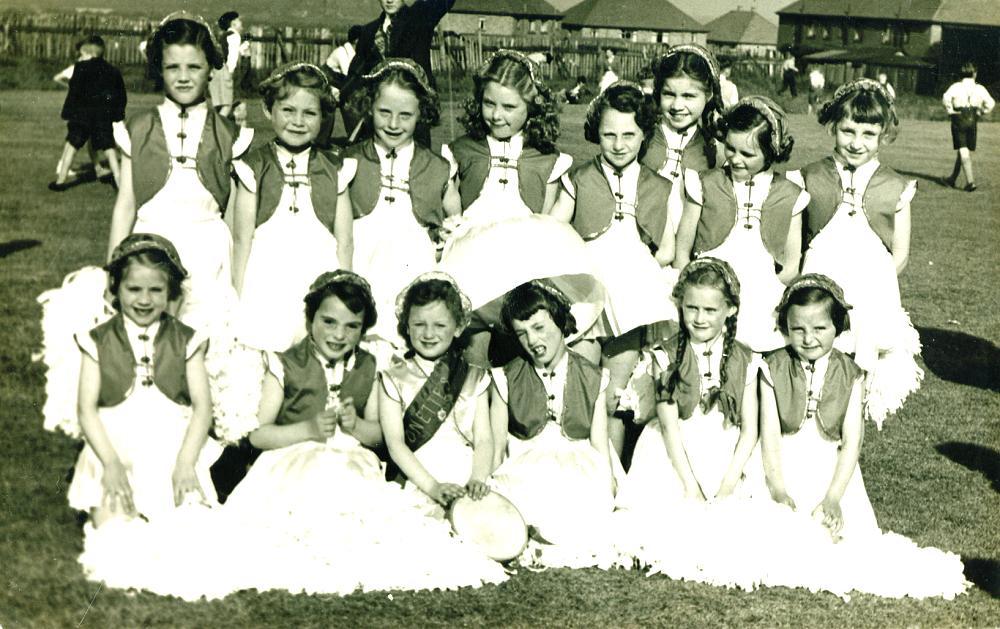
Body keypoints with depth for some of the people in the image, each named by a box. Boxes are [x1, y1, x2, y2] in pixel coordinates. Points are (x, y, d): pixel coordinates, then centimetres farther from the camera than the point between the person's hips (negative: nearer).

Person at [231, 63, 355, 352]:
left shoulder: (335, 170, 8)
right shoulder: (254, 167, 4)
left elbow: (344, 241, 7)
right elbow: (242, 238, 3)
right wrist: (237, 299, 2)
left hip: (319, 278, 1)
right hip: (267, 282, -1)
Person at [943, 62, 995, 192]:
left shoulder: (956, 86, -3)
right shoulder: (980, 88, 3)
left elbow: (946, 97, -22)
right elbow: (990, 103, -9)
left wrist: (950, 111, -10)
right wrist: (981, 112, 4)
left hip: (959, 119, -3)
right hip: (972, 121, 3)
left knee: (963, 151, -5)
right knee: (966, 150, 16)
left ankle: (970, 181, -16)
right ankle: (953, 178, 27)